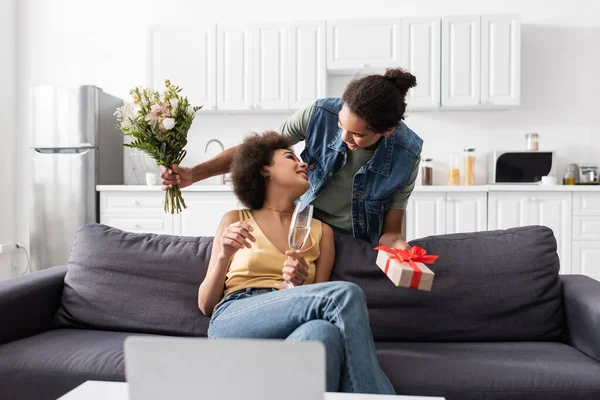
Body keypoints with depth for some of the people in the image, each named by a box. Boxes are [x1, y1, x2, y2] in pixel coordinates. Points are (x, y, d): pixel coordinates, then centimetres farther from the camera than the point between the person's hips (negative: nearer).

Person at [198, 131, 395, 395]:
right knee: (345, 293, -28)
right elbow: (205, 304, 12)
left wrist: (302, 284, -7)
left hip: (293, 329, 2)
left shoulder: (320, 231, 20)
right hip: (232, 323, -2)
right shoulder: (235, 220, 15)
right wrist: (225, 256, -6)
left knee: (324, 332, -39)